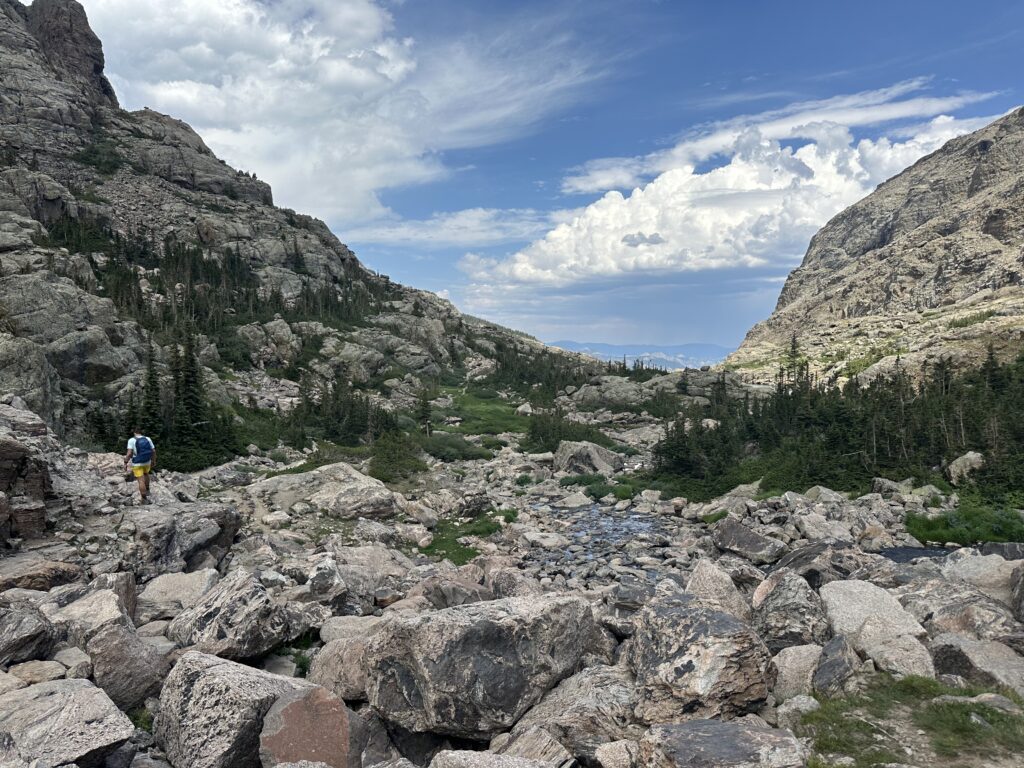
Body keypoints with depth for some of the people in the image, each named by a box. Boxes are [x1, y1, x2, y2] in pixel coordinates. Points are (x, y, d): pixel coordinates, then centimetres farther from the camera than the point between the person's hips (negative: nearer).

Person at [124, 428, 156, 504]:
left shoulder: (131, 440, -14)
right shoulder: (148, 439, -4)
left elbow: (129, 453, -21)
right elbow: (153, 451, -1)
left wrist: (125, 463, -13)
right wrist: (154, 461, 12)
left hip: (137, 463, -4)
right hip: (147, 462, 4)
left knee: (141, 481, 1)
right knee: (145, 473, 32)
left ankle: (145, 499, 2)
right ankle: (147, 490, 41)